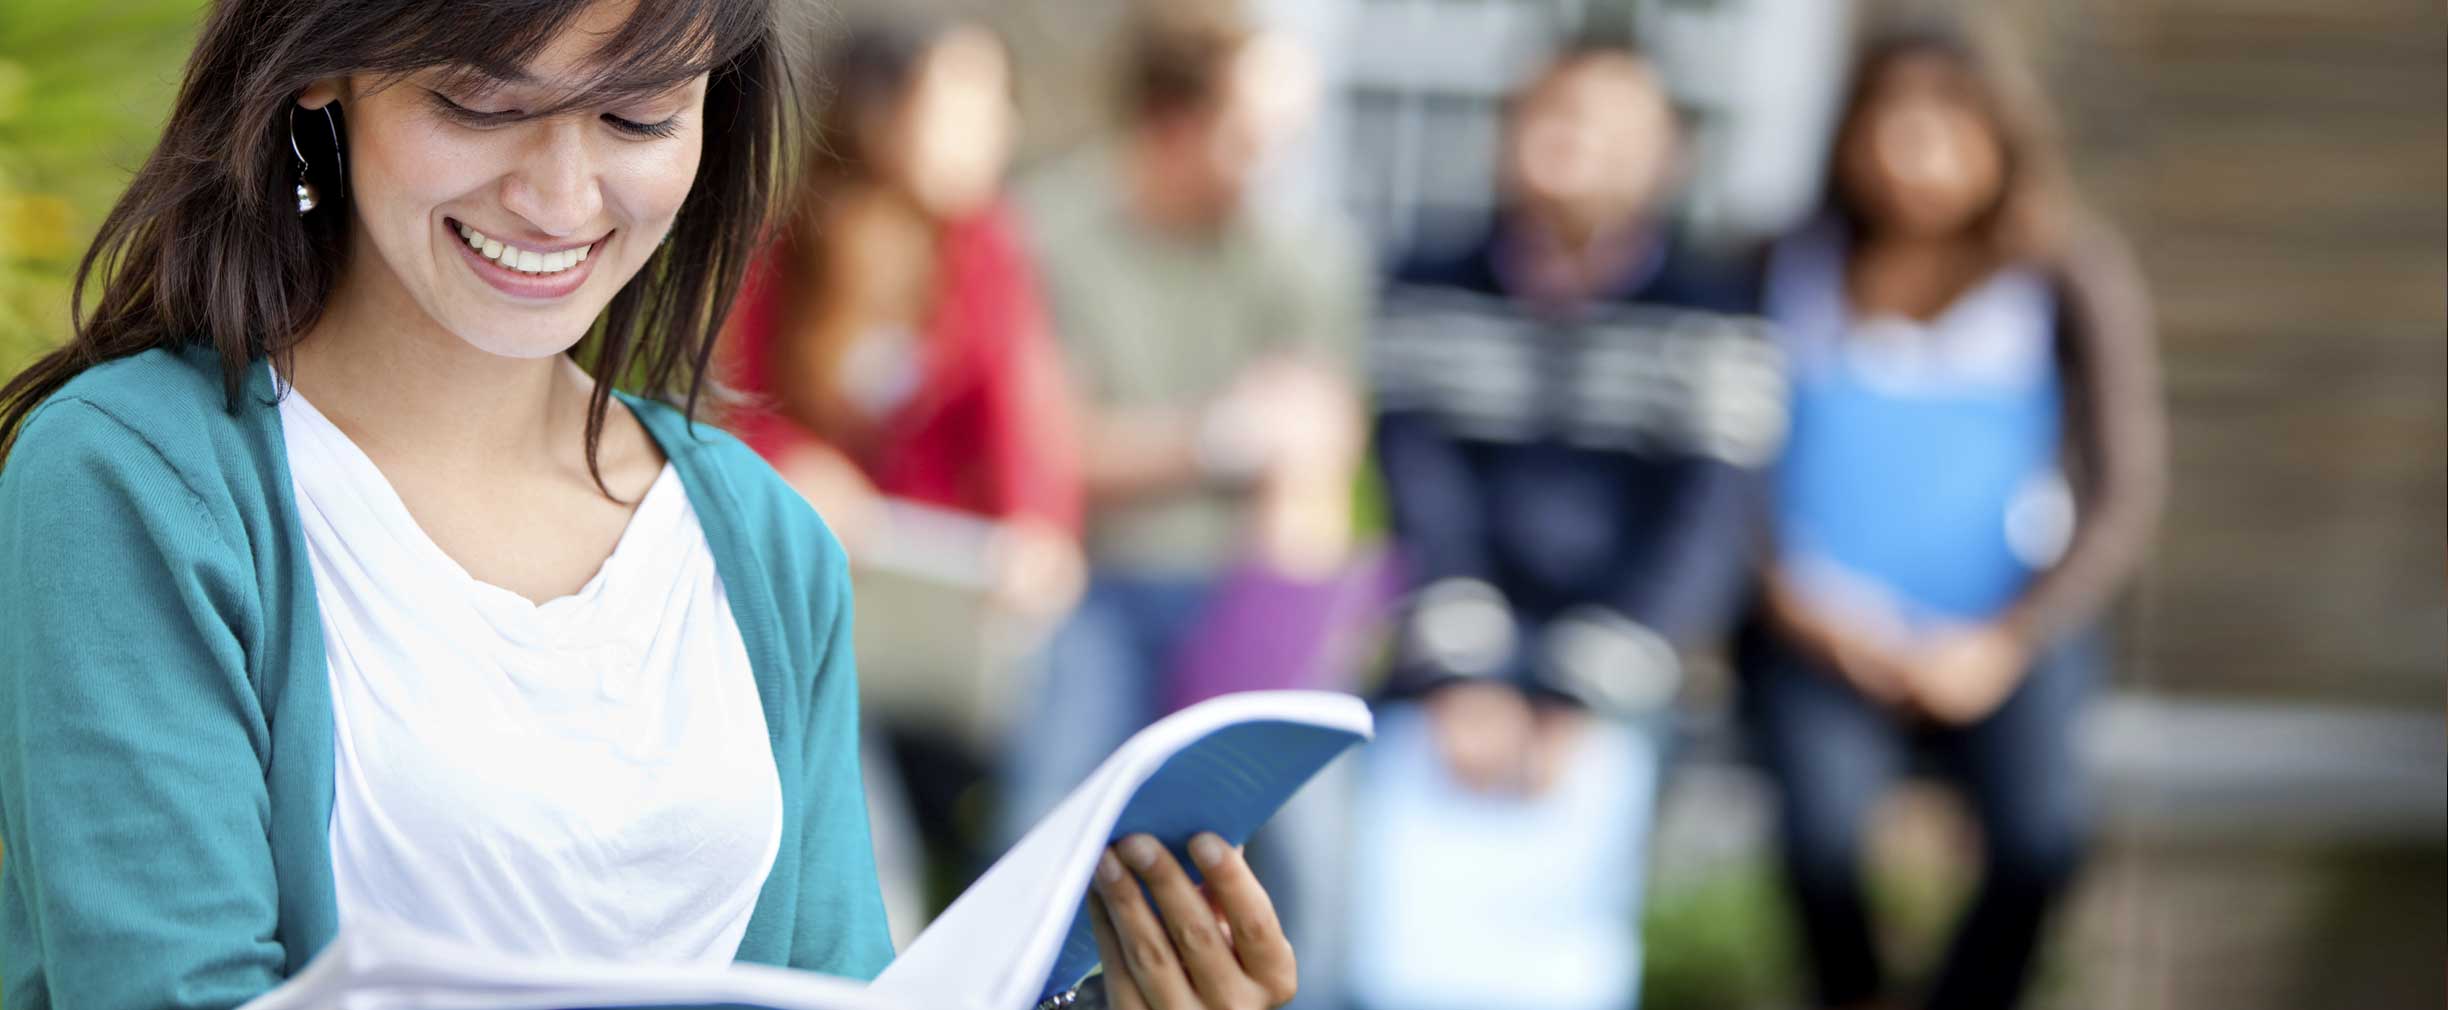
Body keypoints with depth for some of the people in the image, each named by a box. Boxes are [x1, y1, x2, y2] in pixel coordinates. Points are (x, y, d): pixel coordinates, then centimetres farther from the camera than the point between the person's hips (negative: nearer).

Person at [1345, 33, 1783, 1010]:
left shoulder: (1712, 315, 3)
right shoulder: (1432, 293, 8)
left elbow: (1704, 525, -2)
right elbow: (1415, 493, 1)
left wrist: (1580, 708, -8)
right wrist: (1456, 681, -11)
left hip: (1608, 697, -1)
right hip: (1448, 681, 1)